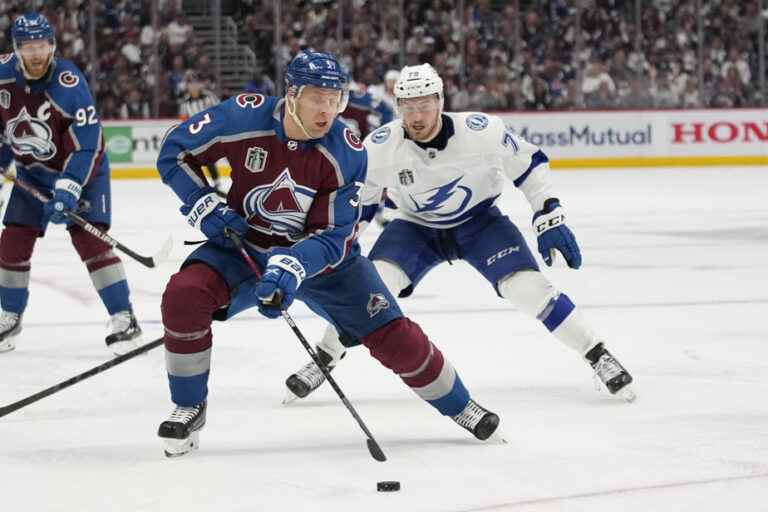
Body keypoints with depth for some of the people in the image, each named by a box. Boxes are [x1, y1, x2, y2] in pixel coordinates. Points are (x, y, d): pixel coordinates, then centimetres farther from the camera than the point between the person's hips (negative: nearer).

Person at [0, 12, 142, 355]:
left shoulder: (69, 84, -30)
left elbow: (86, 145, -29)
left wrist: (69, 189, -36)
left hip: (82, 169, -5)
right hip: (32, 172, 5)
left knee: (88, 237, -18)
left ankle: (124, 319, -13)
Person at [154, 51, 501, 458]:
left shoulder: (348, 155, -22)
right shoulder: (243, 118, -22)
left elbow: (331, 238, -21)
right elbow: (175, 152, -7)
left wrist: (291, 269, -39)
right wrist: (207, 209, -17)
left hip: (321, 255, 0)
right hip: (246, 244, 0)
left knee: (393, 336, -5)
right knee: (184, 296, -26)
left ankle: (459, 407, 22)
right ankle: (189, 408, -5)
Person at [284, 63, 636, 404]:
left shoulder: (481, 131, -28)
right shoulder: (380, 147, -22)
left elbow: (529, 165, -12)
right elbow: (358, 199, -3)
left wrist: (550, 218, -16)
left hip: (480, 221, -1)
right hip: (416, 227, 1)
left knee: (527, 287, -20)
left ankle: (599, 356, -5)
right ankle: (323, 361, -2)